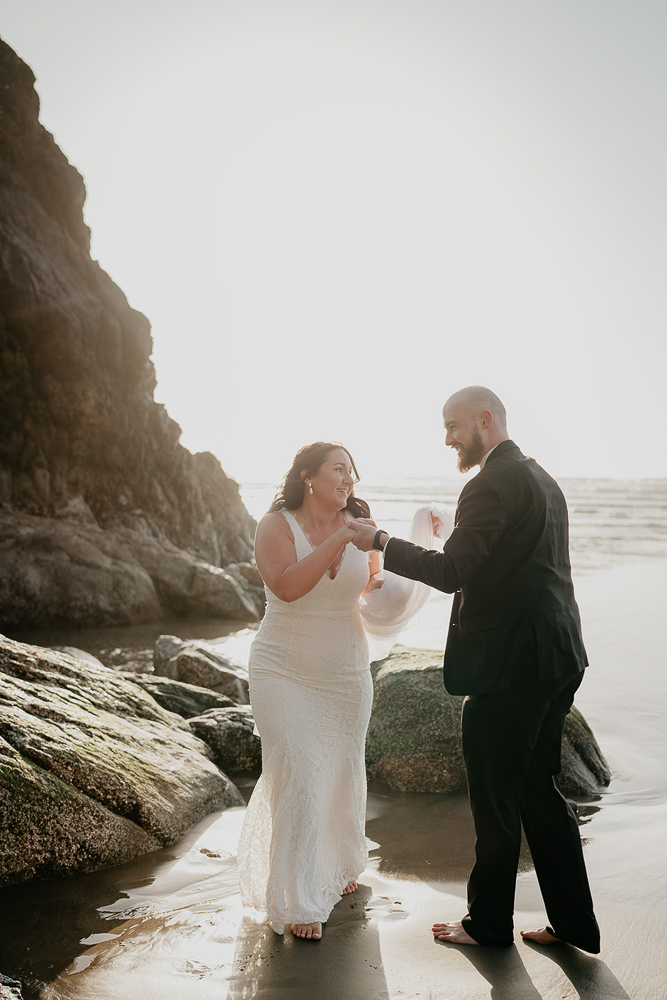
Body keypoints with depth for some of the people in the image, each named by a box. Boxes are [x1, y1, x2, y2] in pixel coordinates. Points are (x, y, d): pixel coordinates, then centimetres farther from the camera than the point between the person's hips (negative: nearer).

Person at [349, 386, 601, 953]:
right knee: (539, 789, 18)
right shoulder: (541, 478, 16)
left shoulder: (493, 484, -16)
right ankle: (574, 924, 26)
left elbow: (452, 573, -20)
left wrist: (380, 542, -13)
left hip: (510, 662, -10)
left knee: (495, 798, 6)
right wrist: (453, 538, 18)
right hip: (555, 658, 10)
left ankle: (489, 924, 22)